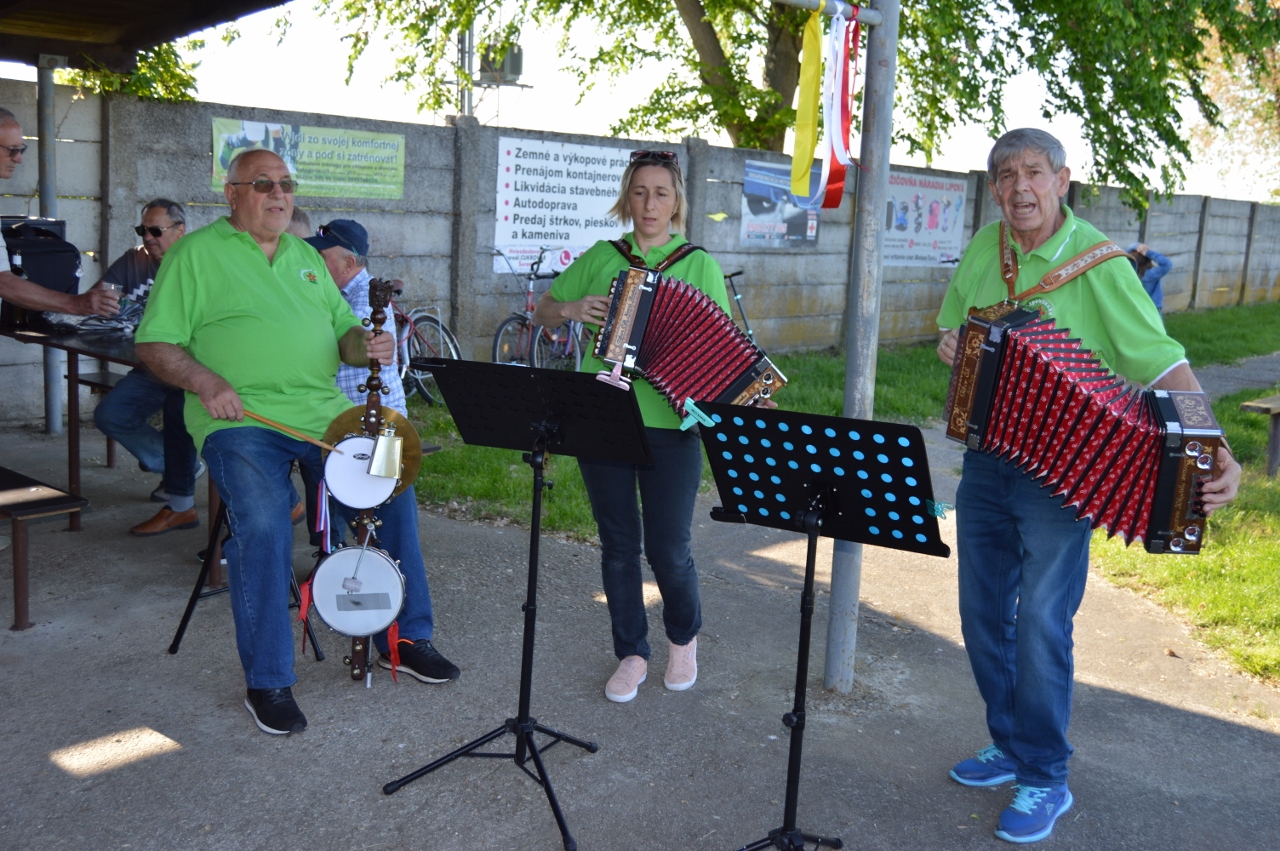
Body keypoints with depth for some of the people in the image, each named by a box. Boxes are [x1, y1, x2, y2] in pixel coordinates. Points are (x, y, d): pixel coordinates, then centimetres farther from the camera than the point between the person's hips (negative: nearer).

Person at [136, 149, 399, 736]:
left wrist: (367, 345, -1)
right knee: (263, 521, -29)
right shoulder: (195, 253, 6)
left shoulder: (307, 257, 23)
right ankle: (267, 683, -13)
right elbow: (155, 344, 1)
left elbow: (341, 330, 23)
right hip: (241, 419, -5)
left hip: (325, 414, 5)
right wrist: (205, 382, -17)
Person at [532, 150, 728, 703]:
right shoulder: (601, 257, 8)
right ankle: (632, 656, 27)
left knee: (668, 549, 2)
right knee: (618, 546, 10)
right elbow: (542, 312, 15)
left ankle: (684, 639, 31)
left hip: (670, 425, -2)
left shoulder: (699, 265, 3)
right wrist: (570, 310, -7)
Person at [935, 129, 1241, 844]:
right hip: (986, 461, 6)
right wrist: (951, 345, -6)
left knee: (1041, 626, -5)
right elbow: (952, 327, 19)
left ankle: (1044, 780, 14)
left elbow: (1163, 361, -19)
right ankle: (1011, 745, 33)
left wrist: (1215, 453, -33)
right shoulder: (984, 249, 2)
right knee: (983, 616, 13)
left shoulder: (1098, 263, -15)